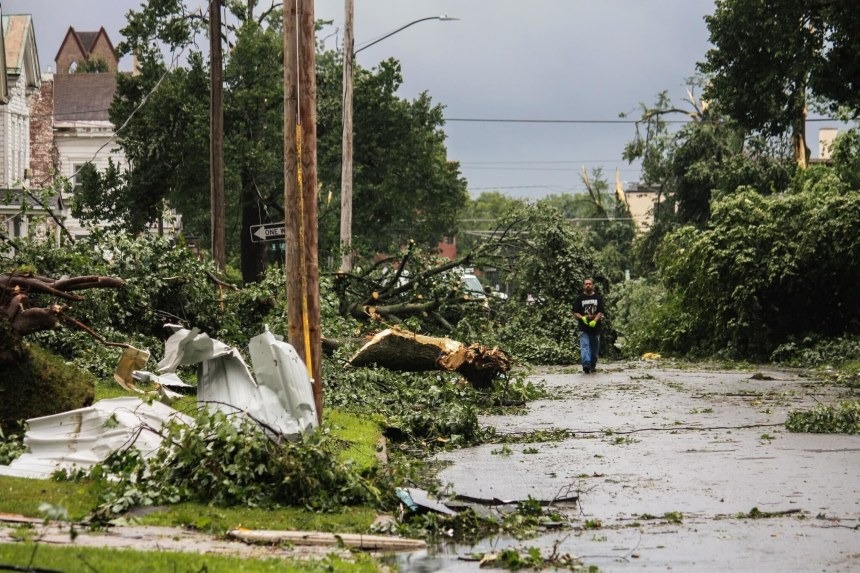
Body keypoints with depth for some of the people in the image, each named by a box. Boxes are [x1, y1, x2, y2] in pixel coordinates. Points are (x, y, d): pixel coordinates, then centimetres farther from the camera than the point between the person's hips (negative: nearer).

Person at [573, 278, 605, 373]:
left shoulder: (598, 298, 7)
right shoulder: (580, 298, 7)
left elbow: (600, 312, -1)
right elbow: (575, 312, 5)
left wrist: (595, 321, -18)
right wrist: (582, 318, -15)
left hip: (595, 326, 2)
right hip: (584, 328, -2)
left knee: (595, 348, 10)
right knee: (584, 346, -17)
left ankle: (593, 365, 25)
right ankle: (586, 365, -30)